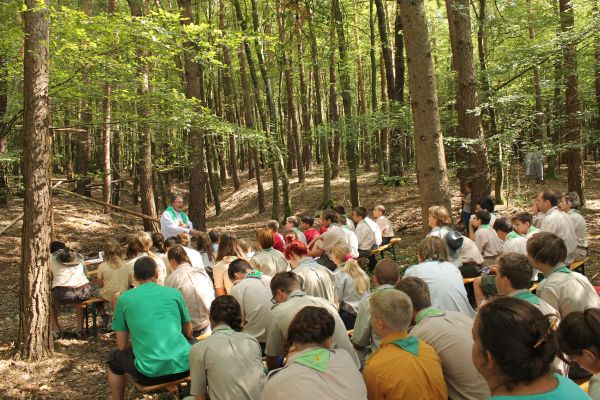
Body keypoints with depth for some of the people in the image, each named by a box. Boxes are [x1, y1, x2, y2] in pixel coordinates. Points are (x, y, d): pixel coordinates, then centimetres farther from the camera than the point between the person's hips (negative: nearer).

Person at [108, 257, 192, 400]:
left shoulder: (124, 299, 2)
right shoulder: (174, 293, 4)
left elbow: (122, 345, 6)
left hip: (150, 372, -1)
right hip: (183, 366, 2)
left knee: (114, 357, 28)